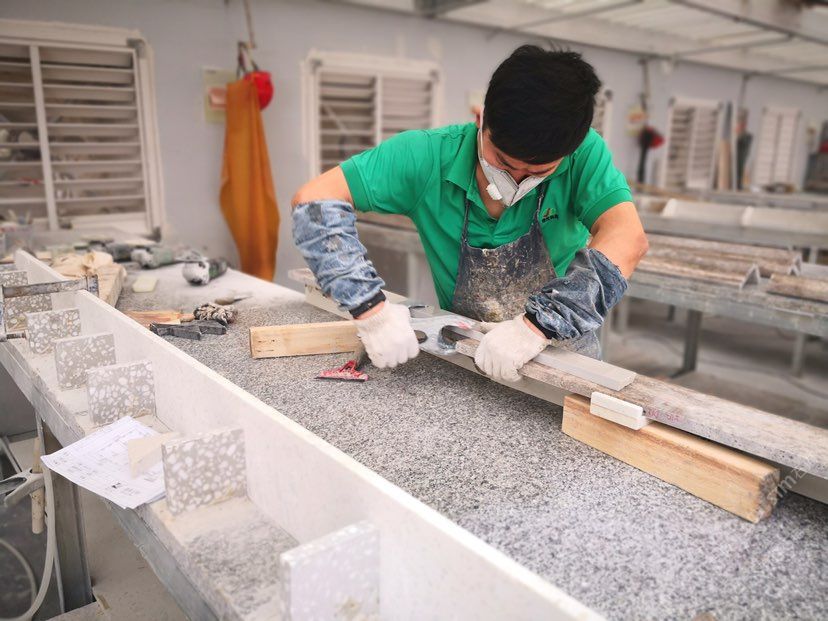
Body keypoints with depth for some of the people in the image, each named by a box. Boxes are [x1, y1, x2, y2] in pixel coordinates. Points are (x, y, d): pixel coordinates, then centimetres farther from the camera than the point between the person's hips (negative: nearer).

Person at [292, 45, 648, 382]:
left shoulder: (583, 155, -17)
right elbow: (315, 200, -20)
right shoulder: (430, 157, -18)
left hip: (562, 348, 0)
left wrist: (540, 323, -42)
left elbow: (628, 239, -29)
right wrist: (371, 310, -31)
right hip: (464, 350, 1)